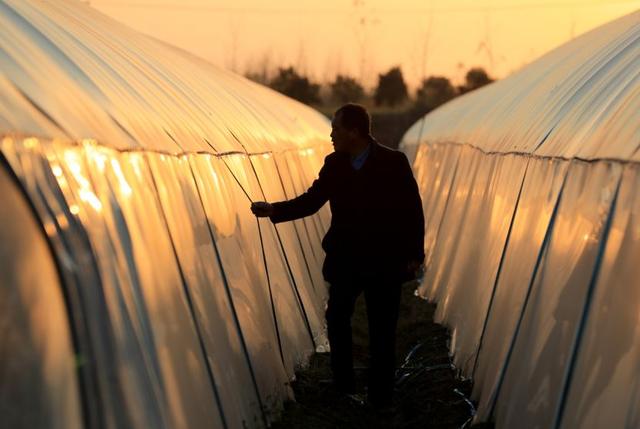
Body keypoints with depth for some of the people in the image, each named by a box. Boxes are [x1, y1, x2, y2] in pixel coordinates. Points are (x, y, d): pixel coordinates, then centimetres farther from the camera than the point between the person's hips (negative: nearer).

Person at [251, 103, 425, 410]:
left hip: (384, 262, -4)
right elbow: (311, 201, 1)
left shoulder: (394, 162, -14)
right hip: (345, 260, 4)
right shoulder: (334, 163, -2)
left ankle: (380, 396, 18)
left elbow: (412, 209, -10)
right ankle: (342, 384, 32)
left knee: (382, 333, 5)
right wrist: (273, 210, -12)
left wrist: (414, 255, -10)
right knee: (337, 319, 14)